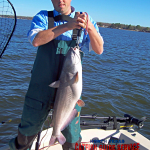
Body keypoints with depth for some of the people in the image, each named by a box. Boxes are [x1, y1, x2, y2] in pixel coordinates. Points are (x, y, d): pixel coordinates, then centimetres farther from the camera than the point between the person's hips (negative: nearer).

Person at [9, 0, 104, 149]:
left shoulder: (84, 20, 4)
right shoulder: (43, 17, 3)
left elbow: (99, 50, -7)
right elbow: (35, 40, -18)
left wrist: (90, 27, -25)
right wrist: (66, 26, -26)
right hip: (41, 86, 1)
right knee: (29, 127, 19)